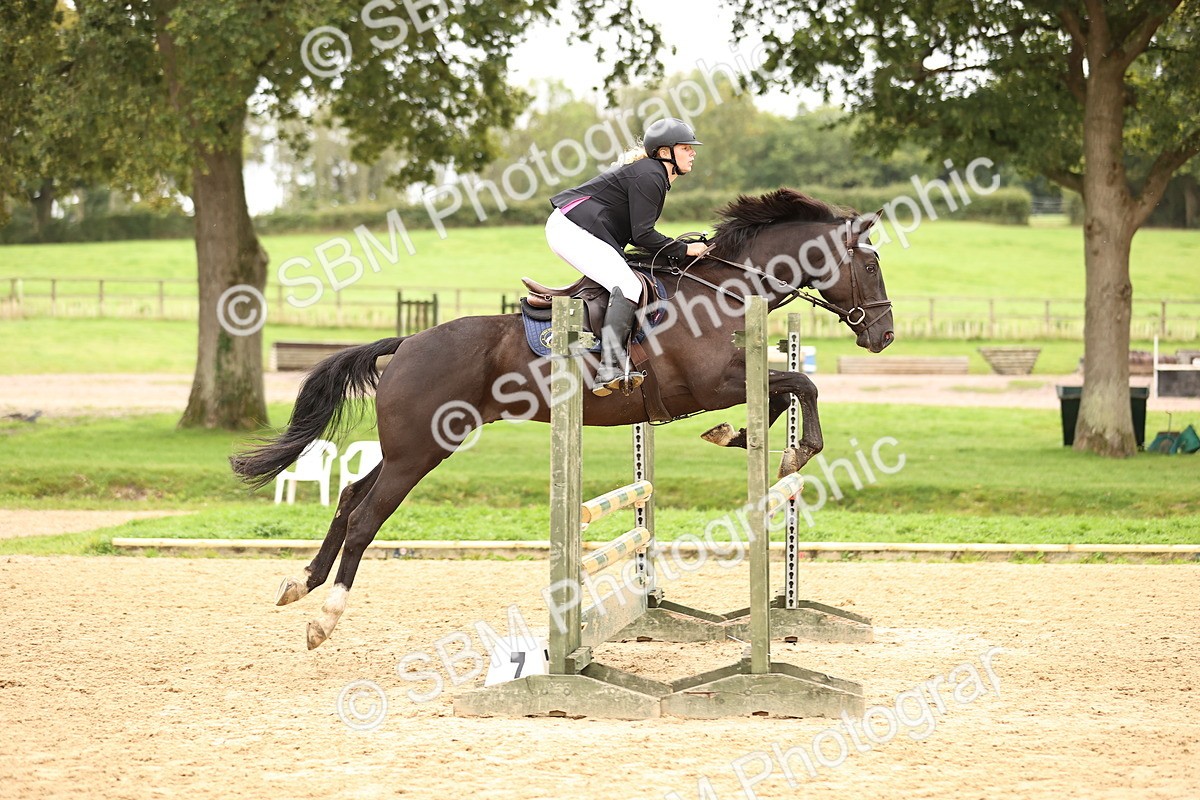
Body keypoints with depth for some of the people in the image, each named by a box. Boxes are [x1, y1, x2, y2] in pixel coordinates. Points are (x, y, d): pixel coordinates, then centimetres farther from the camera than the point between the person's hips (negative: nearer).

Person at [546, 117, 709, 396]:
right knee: (628, 286, -22)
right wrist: (684, 250, -8)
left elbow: (637, 233, 21)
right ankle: (609, 370, -33)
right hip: (573, 230, -11)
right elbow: (642, 235, -16)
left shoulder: (655, 176, 20)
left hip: (572, 231, 11)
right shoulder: (648, 177, -13)